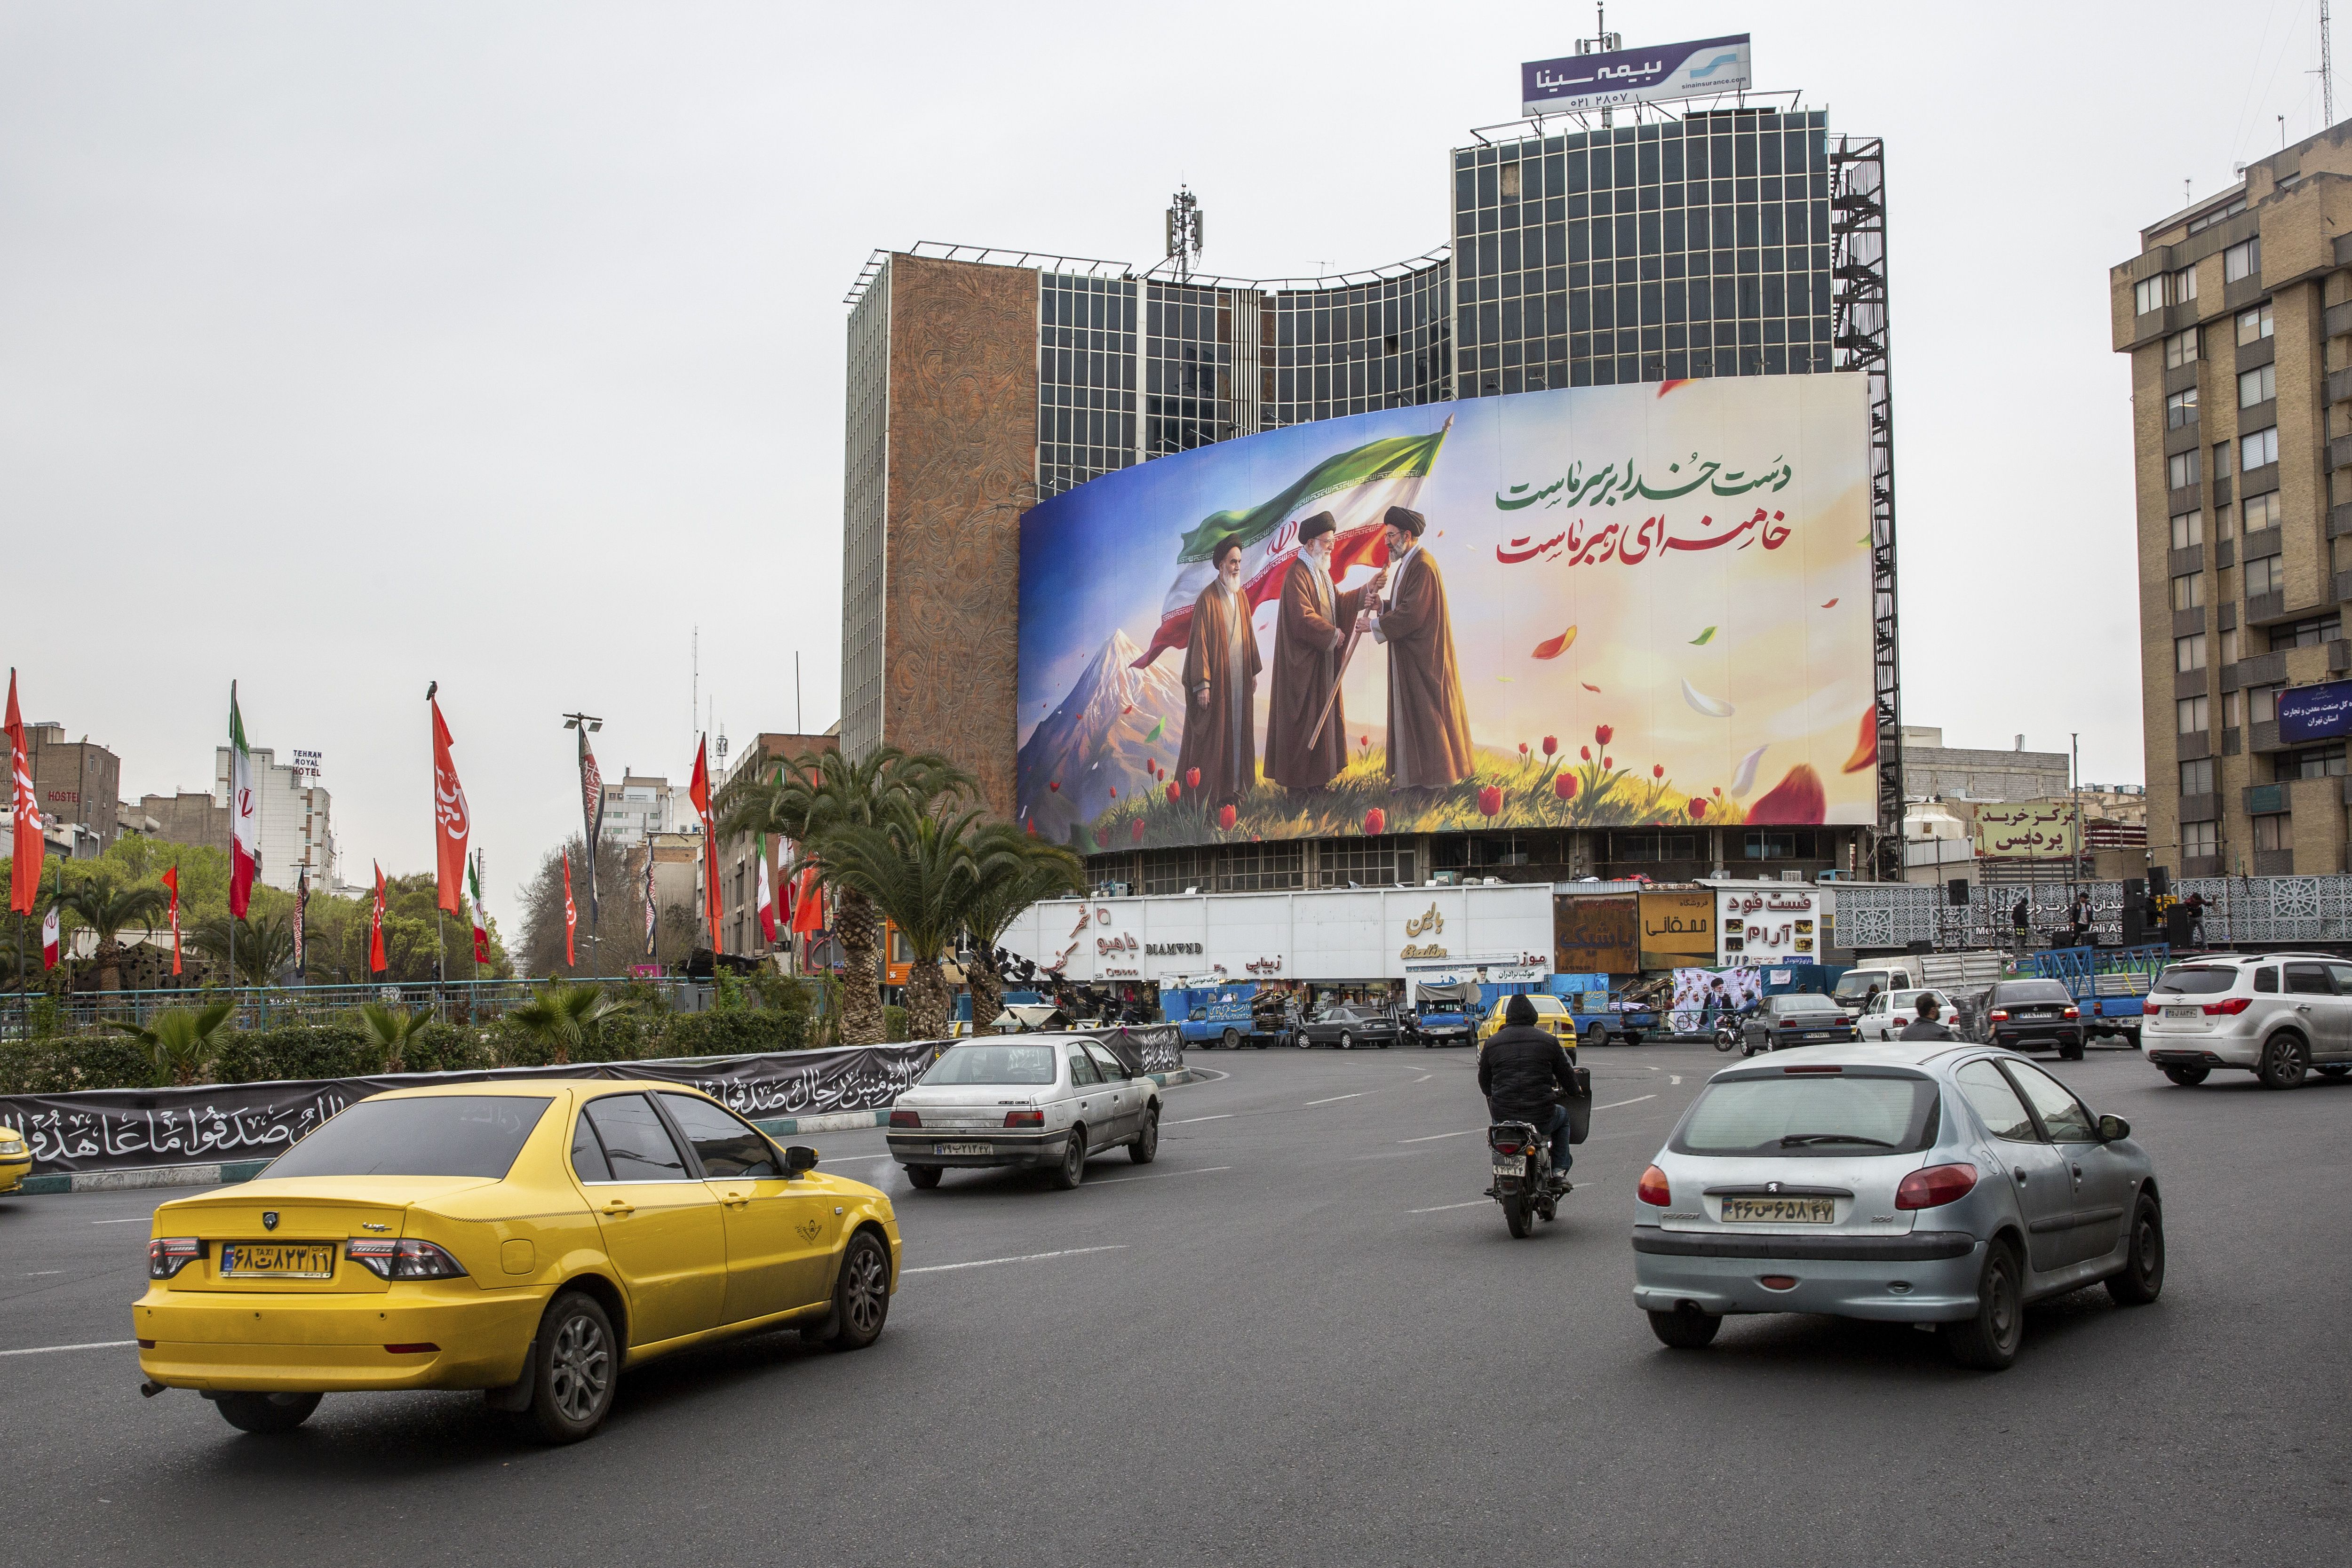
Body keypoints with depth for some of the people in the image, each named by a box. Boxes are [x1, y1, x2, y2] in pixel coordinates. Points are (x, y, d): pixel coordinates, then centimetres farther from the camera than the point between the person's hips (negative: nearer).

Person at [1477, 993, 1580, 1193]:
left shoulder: (1492, 1043, 5)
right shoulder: (1549, 1041, 1)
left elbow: (1484, 1081, 15)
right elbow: (1568, 1076, 10)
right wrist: (1572, 1091, 34)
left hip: (1502, 1114, 2)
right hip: (1540, 1116, -2)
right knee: (1562, 1115, 32)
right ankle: (1559, 1173, 21)